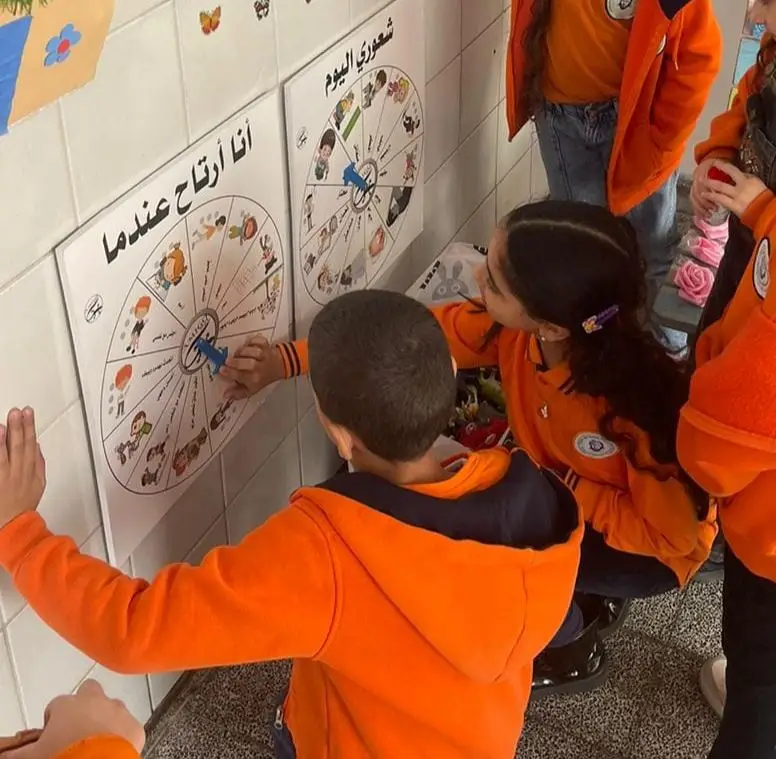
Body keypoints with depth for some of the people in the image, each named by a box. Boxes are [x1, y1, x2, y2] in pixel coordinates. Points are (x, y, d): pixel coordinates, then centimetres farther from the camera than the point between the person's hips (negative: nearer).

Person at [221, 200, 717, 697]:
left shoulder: (636, 399, -39)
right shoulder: (510, 328, -24)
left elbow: (672, 531, -27)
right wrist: (285, 360, -21)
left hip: (655, 549, -6)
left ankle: (571, 654, 8)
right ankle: (587, 602, 14)